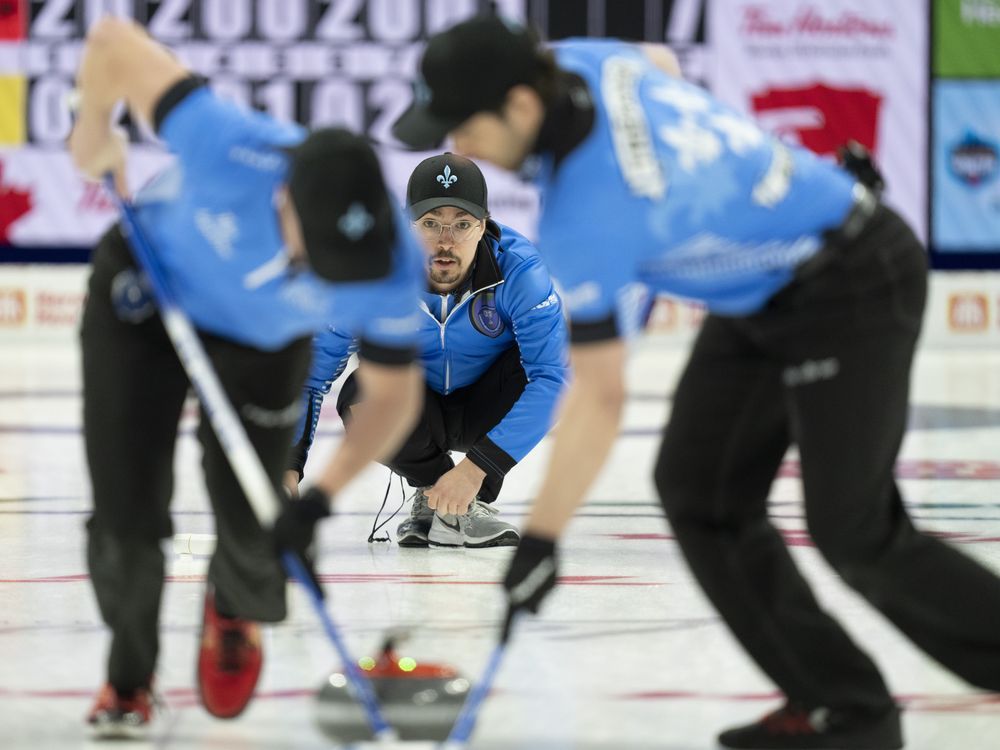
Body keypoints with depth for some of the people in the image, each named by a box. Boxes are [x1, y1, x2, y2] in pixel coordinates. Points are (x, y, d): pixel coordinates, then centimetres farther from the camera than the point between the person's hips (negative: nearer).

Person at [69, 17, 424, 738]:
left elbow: (394, 395, -20)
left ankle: (237, 612, 41)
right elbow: (114, 40, -33)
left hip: (264, 341, 2)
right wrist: (95, 132, -12)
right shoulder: (231, 151, -45)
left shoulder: (392, 270, -36)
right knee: (128, 517, -7)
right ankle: (130, 672, 24)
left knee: (249, 528, 0)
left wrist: (323, 494, -34)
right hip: (147, 293, -1)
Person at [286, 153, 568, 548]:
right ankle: (434, 496, -4)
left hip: (486, 410, 0)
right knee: (363, 398, -33)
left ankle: (479, 496, -11)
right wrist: (288, 467, -34)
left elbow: (551, 378, -36)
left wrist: (476, 467, -42)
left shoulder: (518, 270, -30)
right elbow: (310, 371, -21)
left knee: (542, 355, -31)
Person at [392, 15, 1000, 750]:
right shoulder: (582, 61, -10)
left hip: (853, 288, -10)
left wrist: (540, 540, -22)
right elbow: (661, 61, 16)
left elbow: (599, 399, -27)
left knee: (856, 530, -9)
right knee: (701, 490, 1)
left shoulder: (587, 214, -32)